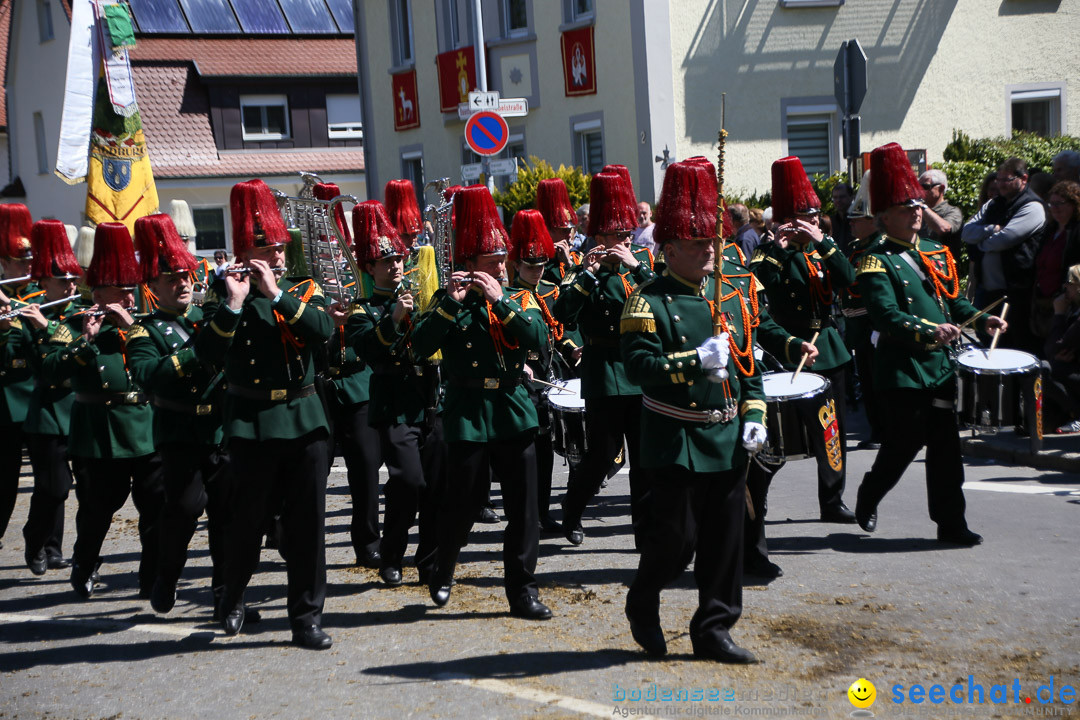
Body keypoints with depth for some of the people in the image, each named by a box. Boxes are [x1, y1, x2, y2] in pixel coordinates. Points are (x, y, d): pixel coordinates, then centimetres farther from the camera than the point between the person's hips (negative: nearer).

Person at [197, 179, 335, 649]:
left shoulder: (302, 289, 8)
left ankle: (307, 618, 11)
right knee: (246, 521, 8)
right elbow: (207, 355, -13)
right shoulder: (224, 293, 1)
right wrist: (232, 304, -22)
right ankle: (233, 599, 34)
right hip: (251, 423, -2)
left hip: (304, 419, 2)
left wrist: (276, 294, -18)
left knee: (308, 523, 2)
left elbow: (324, 330, -13)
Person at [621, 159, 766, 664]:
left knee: (724, 540, 8)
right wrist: (696, 360, -25)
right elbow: (639, 365, -18)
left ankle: (714, 630, 20)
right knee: (675, 537, -1)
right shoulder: (650, 301, -8)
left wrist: (754, 416, 4)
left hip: (728, 442, 6)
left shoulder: (732, 297, 12)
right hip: (676, 445, -6)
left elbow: (749, 363, 15)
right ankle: (642, 607, 27)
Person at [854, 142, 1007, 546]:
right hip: (902, 371, -6)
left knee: (945, 446, 5)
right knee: (904, 443, 2)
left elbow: (953, 301, 21)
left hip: (940, 365, 6)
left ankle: (951, 524, 11)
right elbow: (887, 316, -22)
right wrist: (929, 331, -34)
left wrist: (982, 320, 3)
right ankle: (867, 500, 28)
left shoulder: (936, 254, 14)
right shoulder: (877, 263, -9)